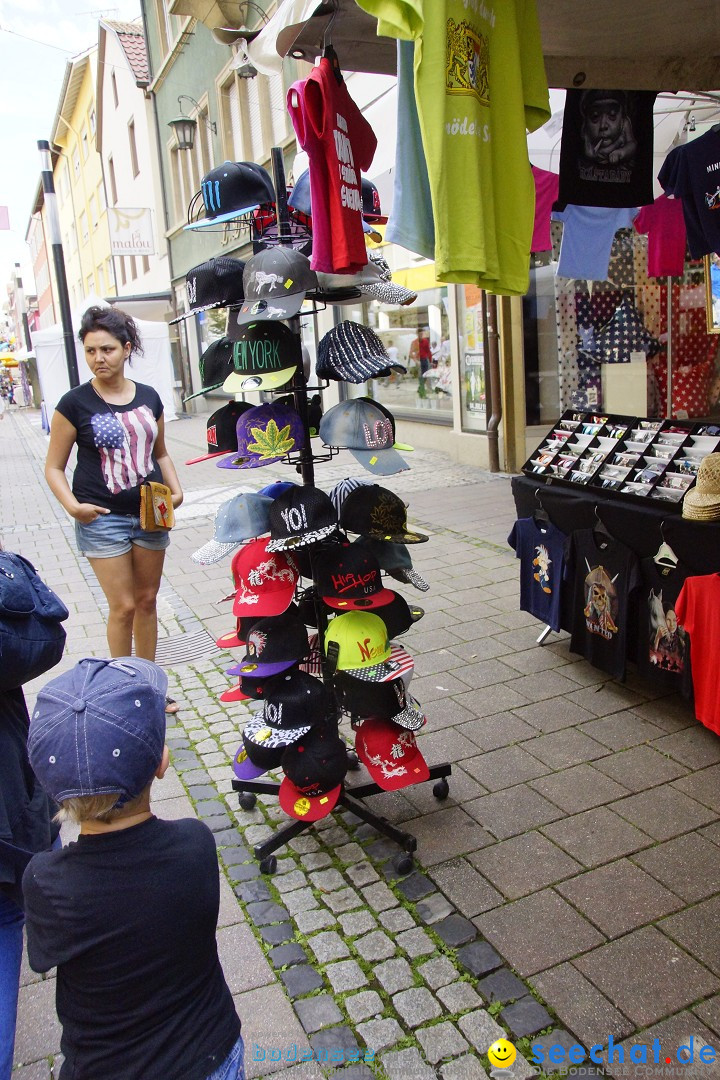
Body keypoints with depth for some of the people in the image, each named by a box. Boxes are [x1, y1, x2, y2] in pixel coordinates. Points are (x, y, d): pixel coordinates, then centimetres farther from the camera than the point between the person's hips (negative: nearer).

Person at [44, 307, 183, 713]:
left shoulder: (149, 397, 5)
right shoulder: (75, 403, -6)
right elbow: (54, 467, -2)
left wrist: (176, 489, 1)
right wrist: (73, 506, -19)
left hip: (150, 514, 4)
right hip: (102, 518, -4)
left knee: (148, 600, 12)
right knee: (123, 606, -2)